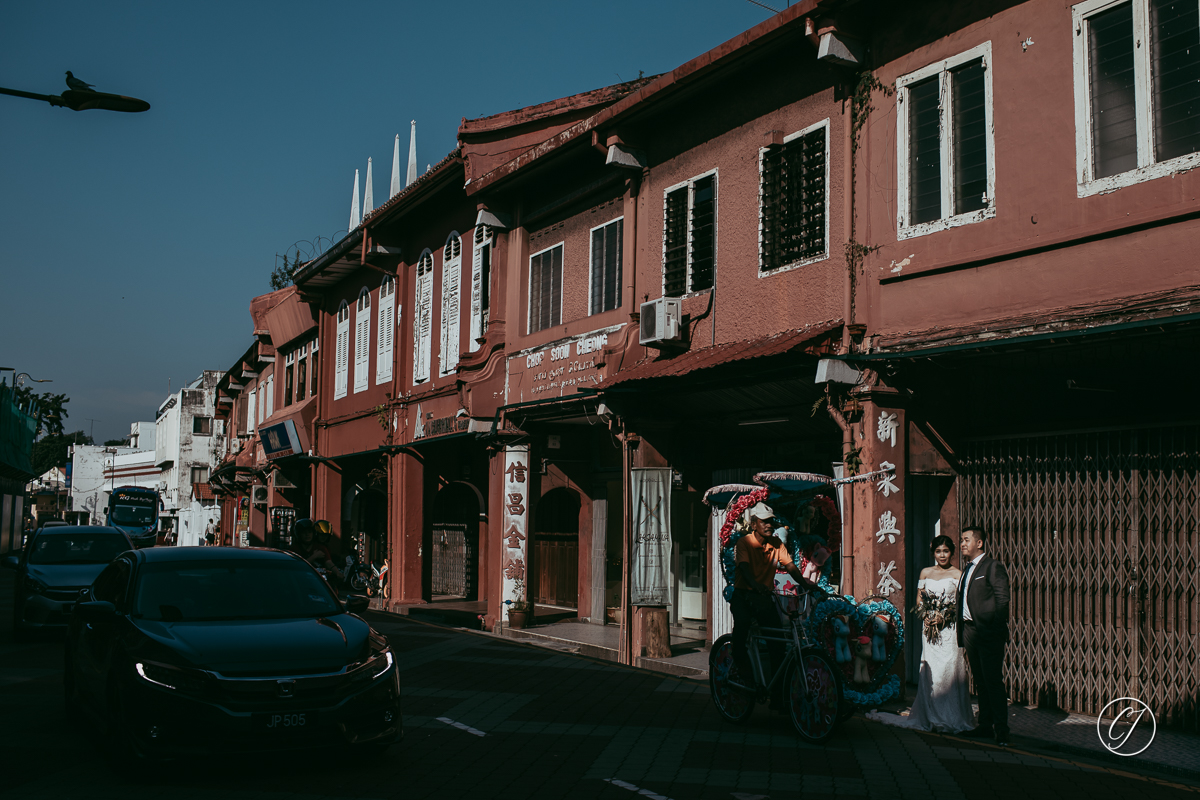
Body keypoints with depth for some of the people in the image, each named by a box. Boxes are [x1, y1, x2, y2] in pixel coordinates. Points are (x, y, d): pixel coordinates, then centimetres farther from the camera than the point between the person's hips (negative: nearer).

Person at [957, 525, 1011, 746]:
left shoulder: (993, 567, -5)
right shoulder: (967, 571, 20)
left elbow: (1002, 600, -11)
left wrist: (996, 629, -16)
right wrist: (963, 636, 14)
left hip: (988, 634, -8)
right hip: (970, 631, 8)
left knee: (993, 681, -7)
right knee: (980, 682, 12)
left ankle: (1001, 730, -2)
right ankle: (985, 726, 18)